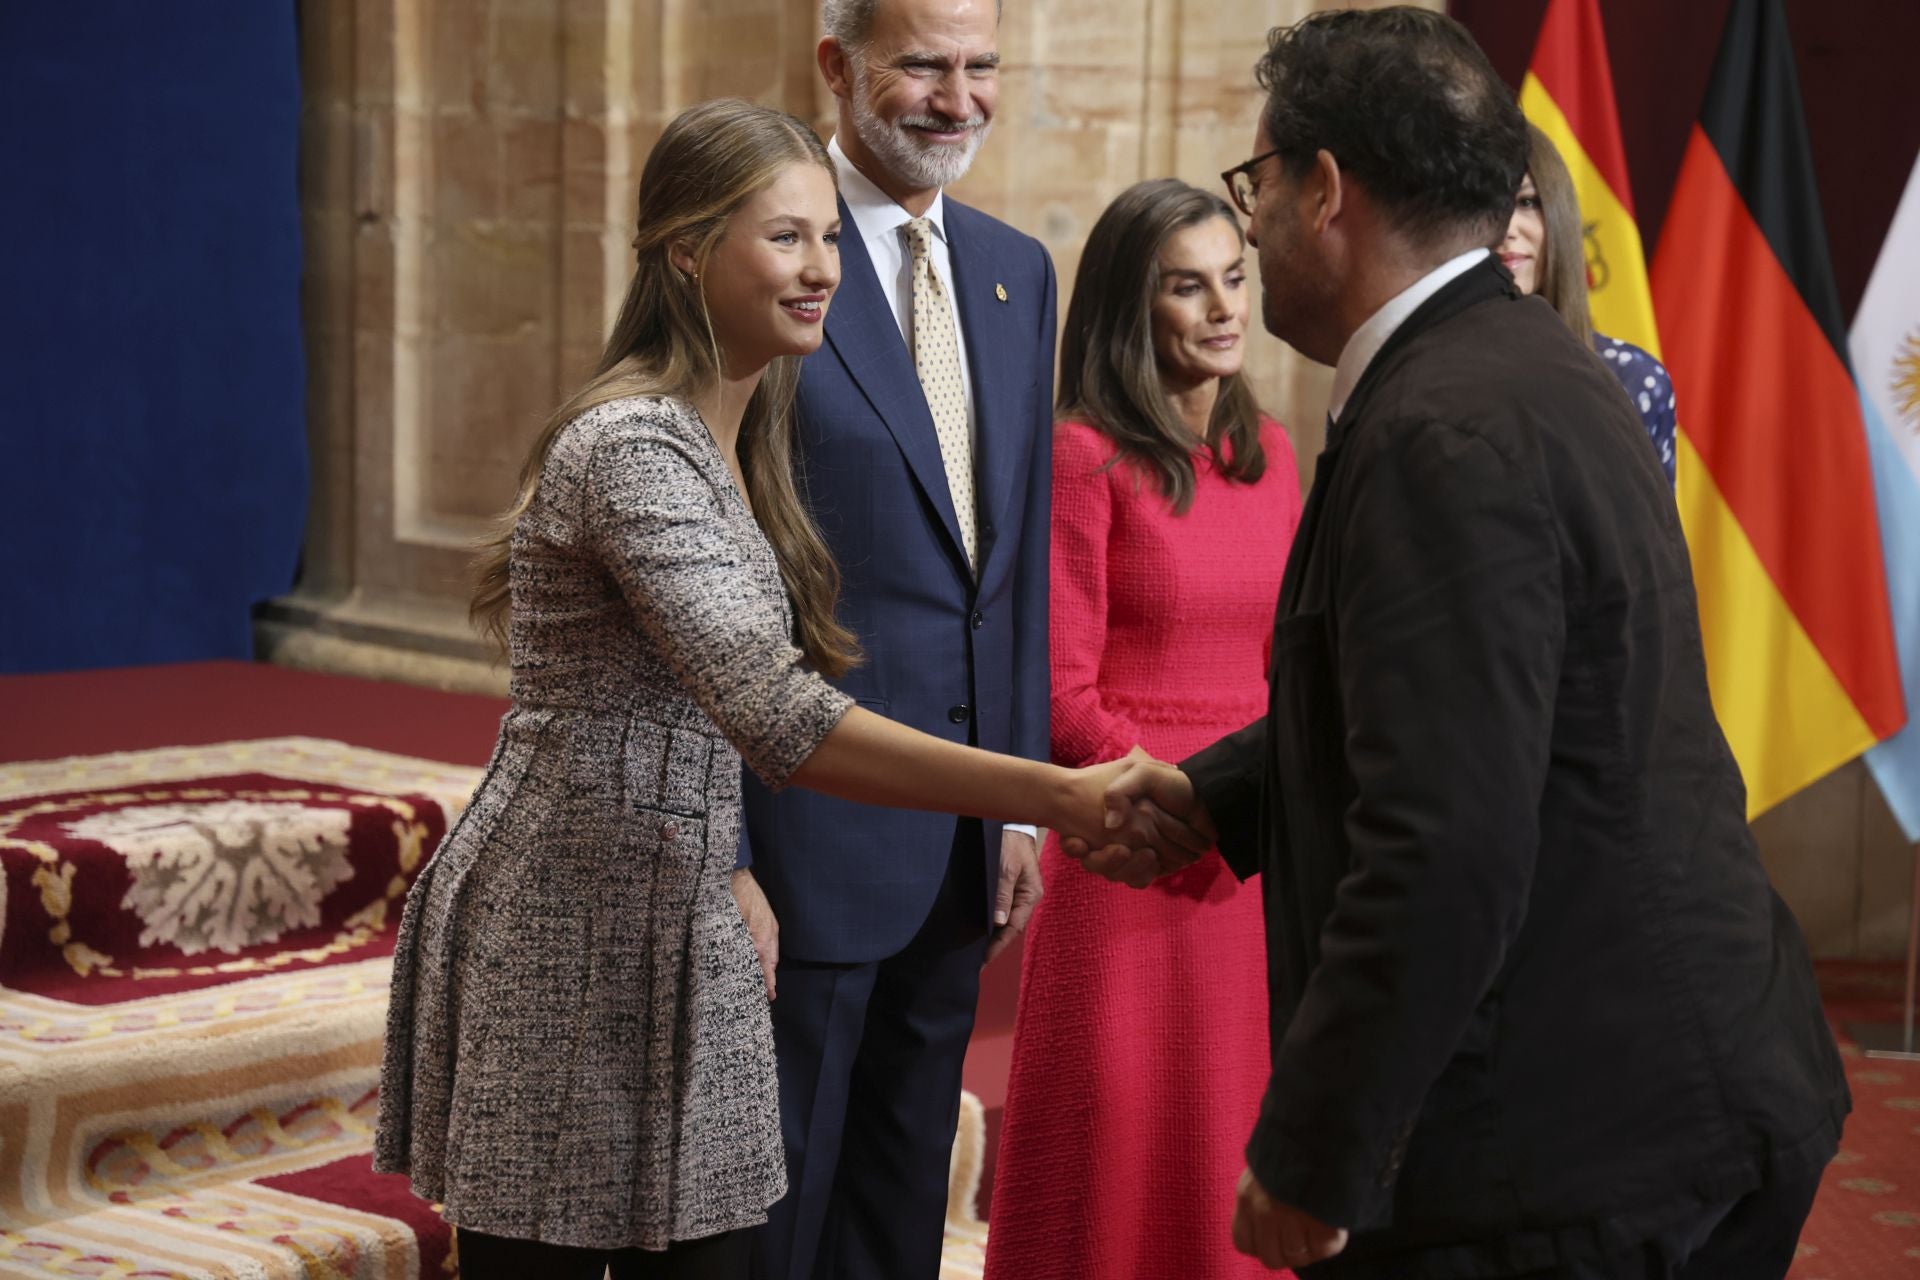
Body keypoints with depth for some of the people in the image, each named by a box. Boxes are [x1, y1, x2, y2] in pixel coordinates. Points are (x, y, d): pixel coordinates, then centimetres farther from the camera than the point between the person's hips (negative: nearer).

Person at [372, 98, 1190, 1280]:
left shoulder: (737, 441, 11)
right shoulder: (632, 447, -20)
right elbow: (778, 719, -31)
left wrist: (731, 874, 7)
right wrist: (1054, 797, -35)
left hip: (681, 939, 9)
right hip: (562, 947, -9)